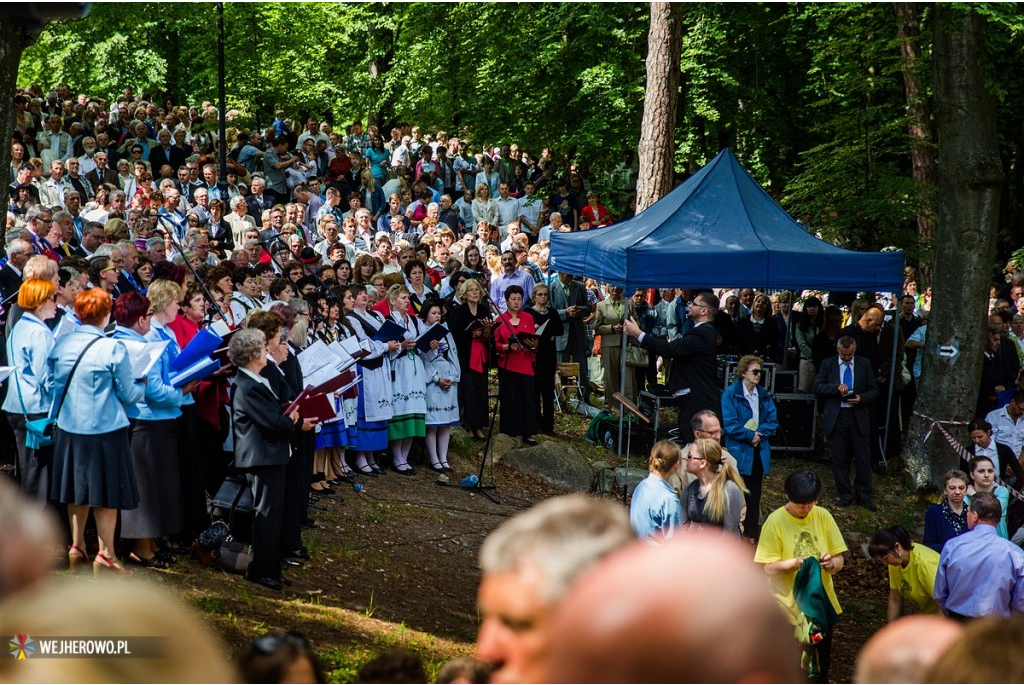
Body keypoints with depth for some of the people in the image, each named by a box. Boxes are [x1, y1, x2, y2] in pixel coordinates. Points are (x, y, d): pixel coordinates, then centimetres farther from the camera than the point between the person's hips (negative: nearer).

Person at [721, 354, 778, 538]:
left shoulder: (763, 395, 8)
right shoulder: (731, 393, -9)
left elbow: (772, 421, 4)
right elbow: (730, 424, -14)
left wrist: (759, 434, -13)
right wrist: (750, 435, -14)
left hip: (759, 452, 5)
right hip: (739, 452, -5)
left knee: (754, 494, 9)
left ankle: (752, 531, 15)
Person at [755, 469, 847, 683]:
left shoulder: (823, 516, -3)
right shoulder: (775, 521, -13)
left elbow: (839, 558, 1)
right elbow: (768, 568, -13)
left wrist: (832, 563, -23)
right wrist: (795, 563, -30)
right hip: (790, 605, -4)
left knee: (822, 655, 17)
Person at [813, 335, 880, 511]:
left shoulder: (864, 364, 6)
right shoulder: (828, 364, 4)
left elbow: (874, 390, 8)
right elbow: (816, 387, -4)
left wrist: (861, 398, -13)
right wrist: (836, 387, -19)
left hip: (858, 416, 0)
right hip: (836, 417, 0)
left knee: (863, 457, 1)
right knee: (839, 458, 5)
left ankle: (864, 495, 12)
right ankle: (846, 494, 15)